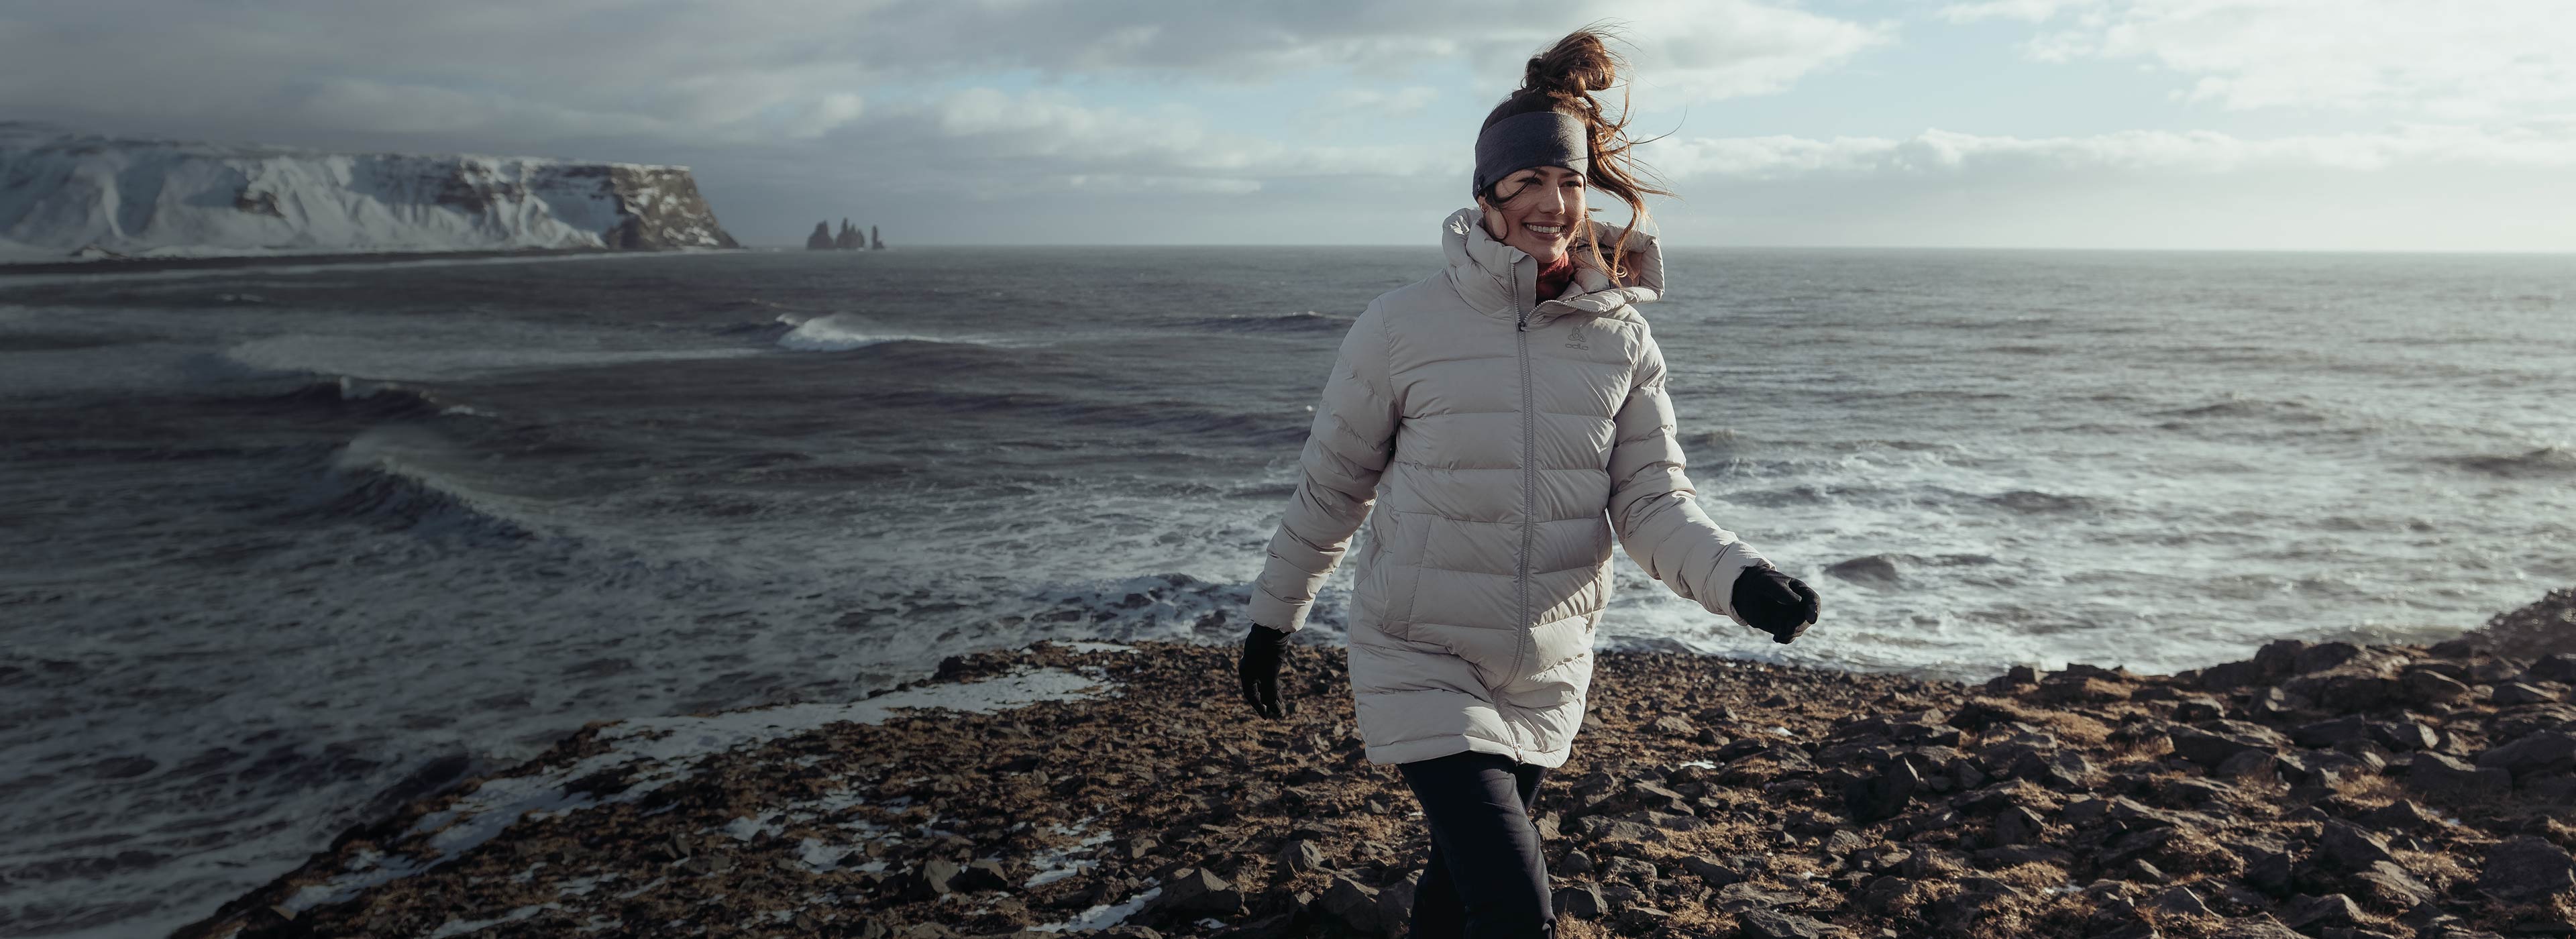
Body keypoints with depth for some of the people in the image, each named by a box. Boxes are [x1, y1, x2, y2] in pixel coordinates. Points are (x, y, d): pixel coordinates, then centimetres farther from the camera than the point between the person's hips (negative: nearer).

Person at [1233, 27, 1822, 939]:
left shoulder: (1623, 340, -4)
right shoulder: (1404, 326, -12)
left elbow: (1654, 502, -4)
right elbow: (1330, 486, -1)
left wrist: (1741, 580, -23)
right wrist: (1272, 619, 7)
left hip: (1548, 676, 4)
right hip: (1421, 662, -4)